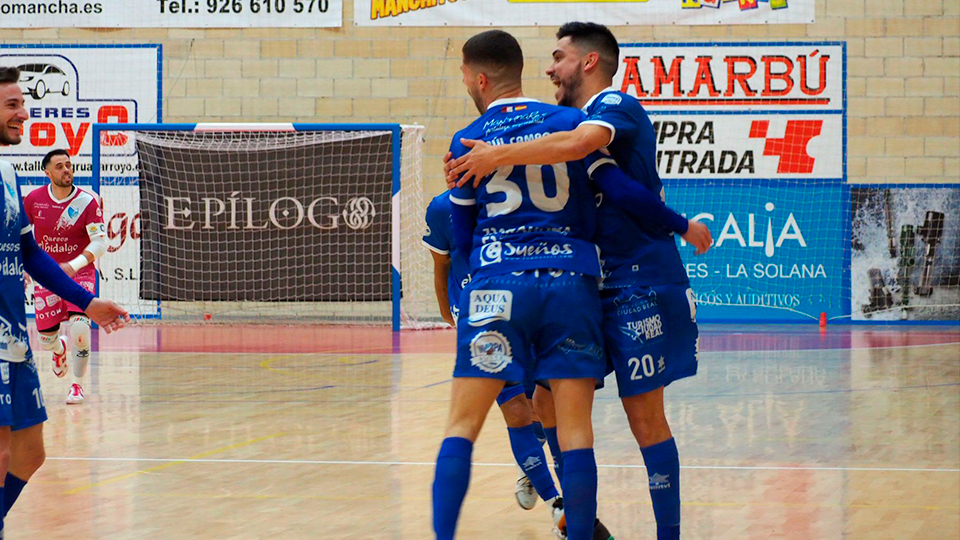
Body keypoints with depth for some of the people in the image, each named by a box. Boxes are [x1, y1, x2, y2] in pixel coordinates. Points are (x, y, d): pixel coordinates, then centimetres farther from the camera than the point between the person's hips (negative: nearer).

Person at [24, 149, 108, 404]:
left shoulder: (87, 201, -14)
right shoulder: (33, 199, -5)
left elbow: (100, 242, -19)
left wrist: (74, 265, -32)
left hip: (80, 273, -2)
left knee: (79, 327, -22)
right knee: (46, 339, 2)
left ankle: (77, 385, 0)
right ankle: (59, 348, 43)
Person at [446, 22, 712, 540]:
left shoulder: (618, 107, -10)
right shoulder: (585, 119, 18)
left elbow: (577, 144, -32)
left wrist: (498, 155, -29)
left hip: (641, 284, -9)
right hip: (595, 286, 9)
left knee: (644, 415, -5)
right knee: (550, 400, 6)